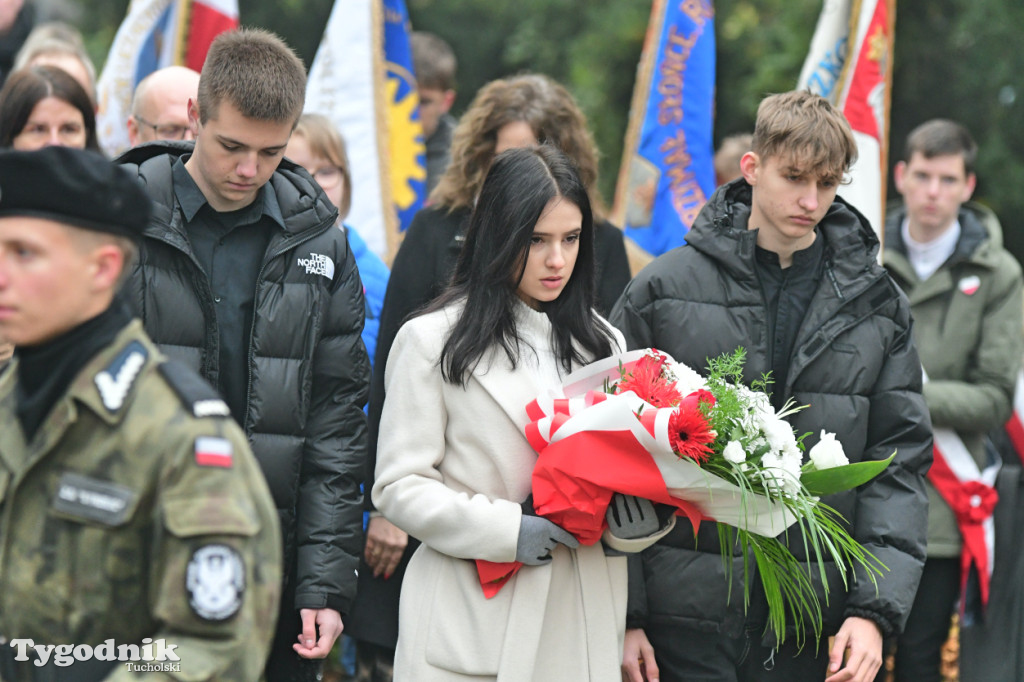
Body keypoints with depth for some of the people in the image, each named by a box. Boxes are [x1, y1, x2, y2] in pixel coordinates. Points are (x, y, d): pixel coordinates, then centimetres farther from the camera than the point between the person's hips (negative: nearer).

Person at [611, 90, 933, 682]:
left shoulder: (877, 306, 8)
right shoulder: (663, 290, 2)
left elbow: (901, 460, 5)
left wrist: (875, 609, -6)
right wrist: (623, 614, -3)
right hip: (685, 617, -2)